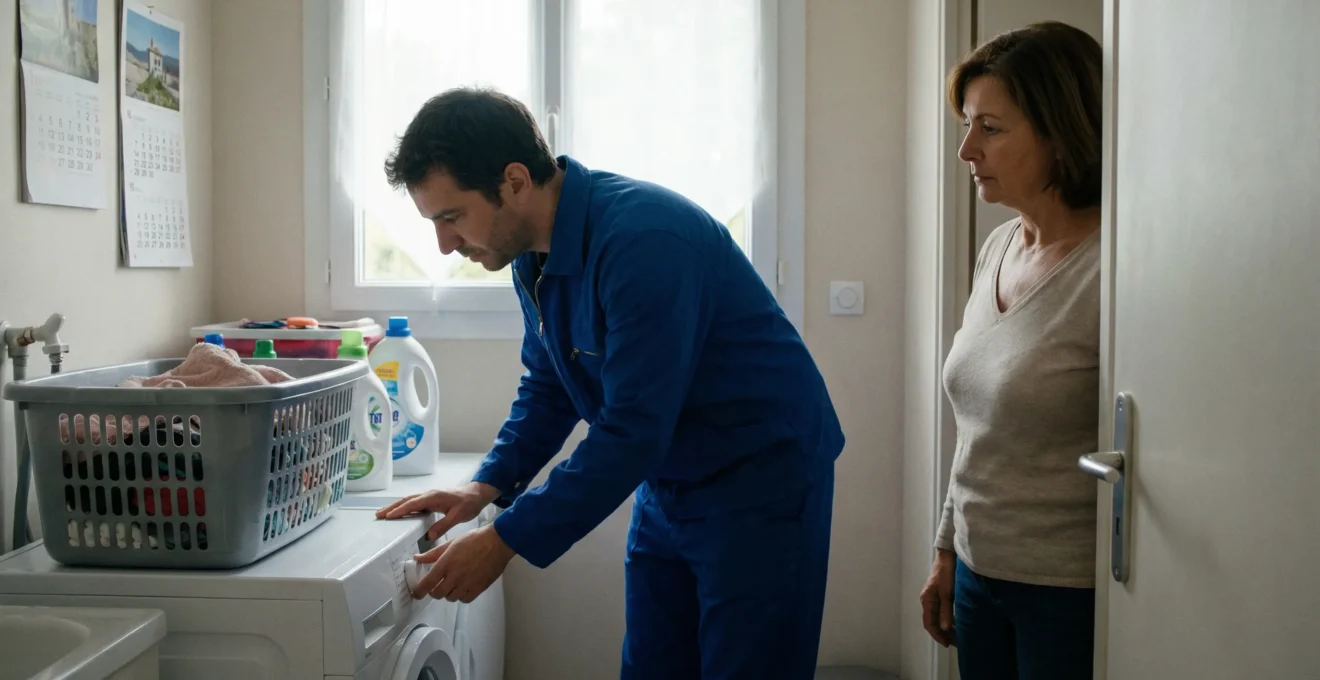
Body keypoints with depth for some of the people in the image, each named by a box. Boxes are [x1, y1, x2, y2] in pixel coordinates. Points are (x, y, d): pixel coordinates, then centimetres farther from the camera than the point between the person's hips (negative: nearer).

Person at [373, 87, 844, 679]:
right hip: (666, 483, 8)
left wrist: (505, 541, -24)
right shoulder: (535, 252, -1)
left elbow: (632, 431, -29)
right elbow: (549, 387, 11)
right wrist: (486, 486, -3)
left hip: (761, 480, -8)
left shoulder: (644, 240, -29)